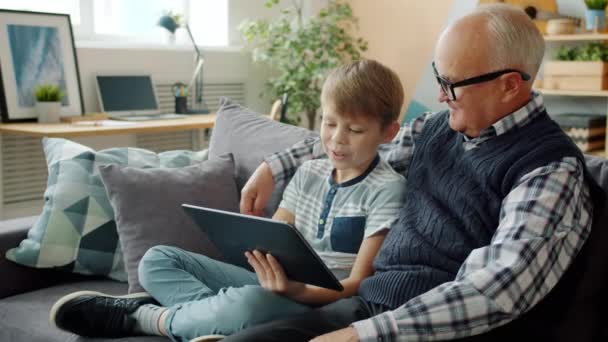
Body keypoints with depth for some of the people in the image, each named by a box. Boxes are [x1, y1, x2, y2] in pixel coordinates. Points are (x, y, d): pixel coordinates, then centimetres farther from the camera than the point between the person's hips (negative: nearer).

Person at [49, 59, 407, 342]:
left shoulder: (387, 189, -9)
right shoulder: (310, 172, 11)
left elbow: (358, 284, -14)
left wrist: (297, 290, -31)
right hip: (281, 283, 7)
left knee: (249, 304, -40)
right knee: (158, 259, 2)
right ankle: (212, 308, -25)